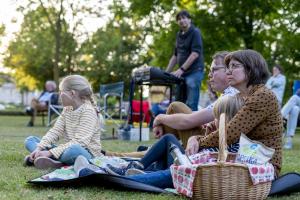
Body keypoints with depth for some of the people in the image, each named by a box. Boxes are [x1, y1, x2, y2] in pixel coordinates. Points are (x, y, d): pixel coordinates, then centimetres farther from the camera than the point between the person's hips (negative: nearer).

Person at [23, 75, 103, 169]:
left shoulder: (88, 111, -14)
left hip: (86, 153, -8)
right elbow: (55, 131, 2)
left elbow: (79, 142, -24)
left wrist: (50, 152, -28)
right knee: (30, 140, 3)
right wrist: (39, 148, -15)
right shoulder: (67, 110, 11)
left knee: (73, 150, -43)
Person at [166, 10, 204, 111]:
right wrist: (167, 72, 15)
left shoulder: (195, 32, -6)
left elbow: (195, 53, -16)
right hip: (182, 74, 8)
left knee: (191, 105, -12)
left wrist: (181, 69, -22)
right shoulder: (179, 35, 16)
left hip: (194, 72, -8)